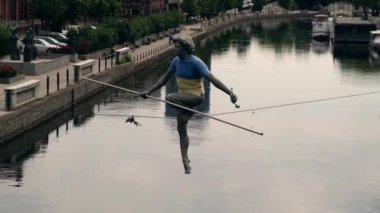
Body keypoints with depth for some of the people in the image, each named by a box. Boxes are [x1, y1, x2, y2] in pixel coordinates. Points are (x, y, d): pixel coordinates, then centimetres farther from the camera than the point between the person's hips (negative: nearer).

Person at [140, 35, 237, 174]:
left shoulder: (196, 63, -19)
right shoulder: (176, 61, 2)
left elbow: (213, 79, -24)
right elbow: (165, 78, 13)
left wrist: (230, 93, -34)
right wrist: (149, 91, 9)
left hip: (196, 96, -7)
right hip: (183, 98, 7)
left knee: (170, 98, -31)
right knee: (181, 130, 7)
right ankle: (185, 162, 18)